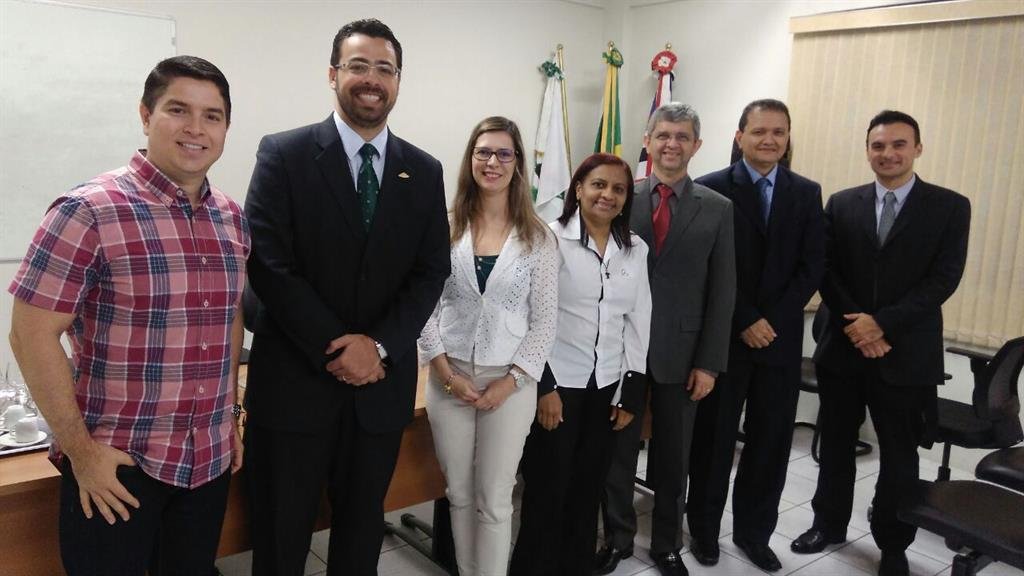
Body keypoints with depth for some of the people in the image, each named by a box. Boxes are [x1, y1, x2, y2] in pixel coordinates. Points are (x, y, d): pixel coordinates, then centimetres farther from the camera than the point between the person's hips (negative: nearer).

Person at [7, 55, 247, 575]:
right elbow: (31, 336, -13)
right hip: (116, 463, -5)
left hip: (210, 459, 6)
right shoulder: (90, 211, -14)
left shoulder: (232, 218, 4)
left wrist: (230, 415, 12)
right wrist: (80, 450, -13)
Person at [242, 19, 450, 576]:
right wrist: (336, 349, -15)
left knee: (362, 531, 18)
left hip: (382, 383, 3)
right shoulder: (284, 154, -4)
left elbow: (431, 272, 2)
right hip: (294, 380, -3)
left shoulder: (424, 171, 6)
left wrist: (379, 346, -11)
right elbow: (268, 264, -10)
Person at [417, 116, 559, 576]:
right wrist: (444, 369, -8)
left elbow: (545, 320, -2)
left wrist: (511, 380, -8)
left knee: (494, 499, 6)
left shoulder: (538, 238, -1)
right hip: (449, 377, 1)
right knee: (459, 494, 15)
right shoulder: (446, 227, 0)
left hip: (510, 381, -1)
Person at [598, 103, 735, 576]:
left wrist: (709, 362, -5)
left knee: (672, 458, 14)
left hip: (679, 351, 0)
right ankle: (617, 538, 33)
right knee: (618, 452, 13)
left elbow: (722, 292, -1)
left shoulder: (718, 209, 0)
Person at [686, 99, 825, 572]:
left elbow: (812, 266, 1)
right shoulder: (711, 189, -4)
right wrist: (745, 321, -14)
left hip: (780, 336, 3)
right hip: (723, 336, -3)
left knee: (771, 440, 10)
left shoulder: (807, 193, 7)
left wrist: (771, 321, -10)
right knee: (713, 438, 9)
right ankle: (704, 528, 26)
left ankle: (754, 531, 27)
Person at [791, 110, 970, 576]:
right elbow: (826, 272, 1)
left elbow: (943, 279, -9)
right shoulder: (841, 204, 5)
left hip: (907, 353, -2)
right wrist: (854, 327, -12)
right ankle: (829, 523, 34)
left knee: (899, 456, 11)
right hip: (843, 347, 2)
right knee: (835, 444, 15)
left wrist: (882, 323, -18)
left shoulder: (950, 207, -2)